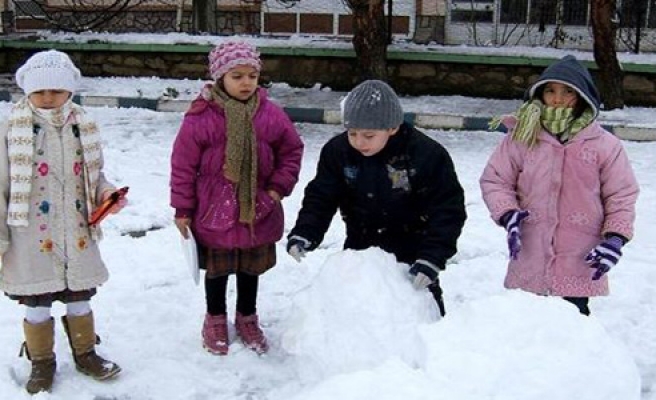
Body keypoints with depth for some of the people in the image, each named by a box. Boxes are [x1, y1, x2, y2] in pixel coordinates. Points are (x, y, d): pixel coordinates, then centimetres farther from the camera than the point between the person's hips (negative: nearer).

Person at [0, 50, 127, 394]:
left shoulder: (84, 128, 0)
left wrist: (105, 193, -8)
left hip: (77, 235, 3)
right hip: (32, 240, -3)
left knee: (80, 299, 16)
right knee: (36, 304, 11)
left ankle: (85, 353, 36)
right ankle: (42, 362, 31)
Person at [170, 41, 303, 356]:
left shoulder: (271, 115, -6)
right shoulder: (200, 117, -16)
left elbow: (292, 150, 8)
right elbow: (183, 165, -9)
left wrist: (279, 186, -2)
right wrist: (182, 209, -6)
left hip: (258, 212, 3)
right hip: (214, 213, -3)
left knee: (251, 269, 18)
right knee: (217, 270, 15)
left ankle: (247, 319, 40)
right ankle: (215, 320, 37)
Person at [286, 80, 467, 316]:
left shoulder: (426, 155, -24)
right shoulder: (337, 151, -14)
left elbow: (448, 210, -20)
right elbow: (321, 198, -8)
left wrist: (432, 257, -28)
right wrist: (303, 234, -24)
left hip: (410, 257, -3)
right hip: (359, 250, 3)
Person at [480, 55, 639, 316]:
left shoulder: (605, 145, -2)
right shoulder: (521, 138, -1)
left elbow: (622, 196, 4)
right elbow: (494, 180, 5)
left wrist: (615, 237, -8)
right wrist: (507, 213, -12)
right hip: (529, 263, 1)